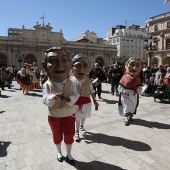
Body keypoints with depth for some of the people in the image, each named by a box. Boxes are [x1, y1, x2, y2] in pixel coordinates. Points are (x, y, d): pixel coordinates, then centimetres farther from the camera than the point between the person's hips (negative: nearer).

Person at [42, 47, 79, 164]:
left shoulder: (71, 83, -12)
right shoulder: (47, 85, -15)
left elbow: (76, 95, -12)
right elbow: (45, 101, -17)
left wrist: (69, 99, -34)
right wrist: (53, 97, -39)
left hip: (69, 114, 1)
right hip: (54, 115, 0)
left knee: (69, 136, 14)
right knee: (57, 136, 20)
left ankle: (69, 154, 38)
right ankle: (59, 152, 46)